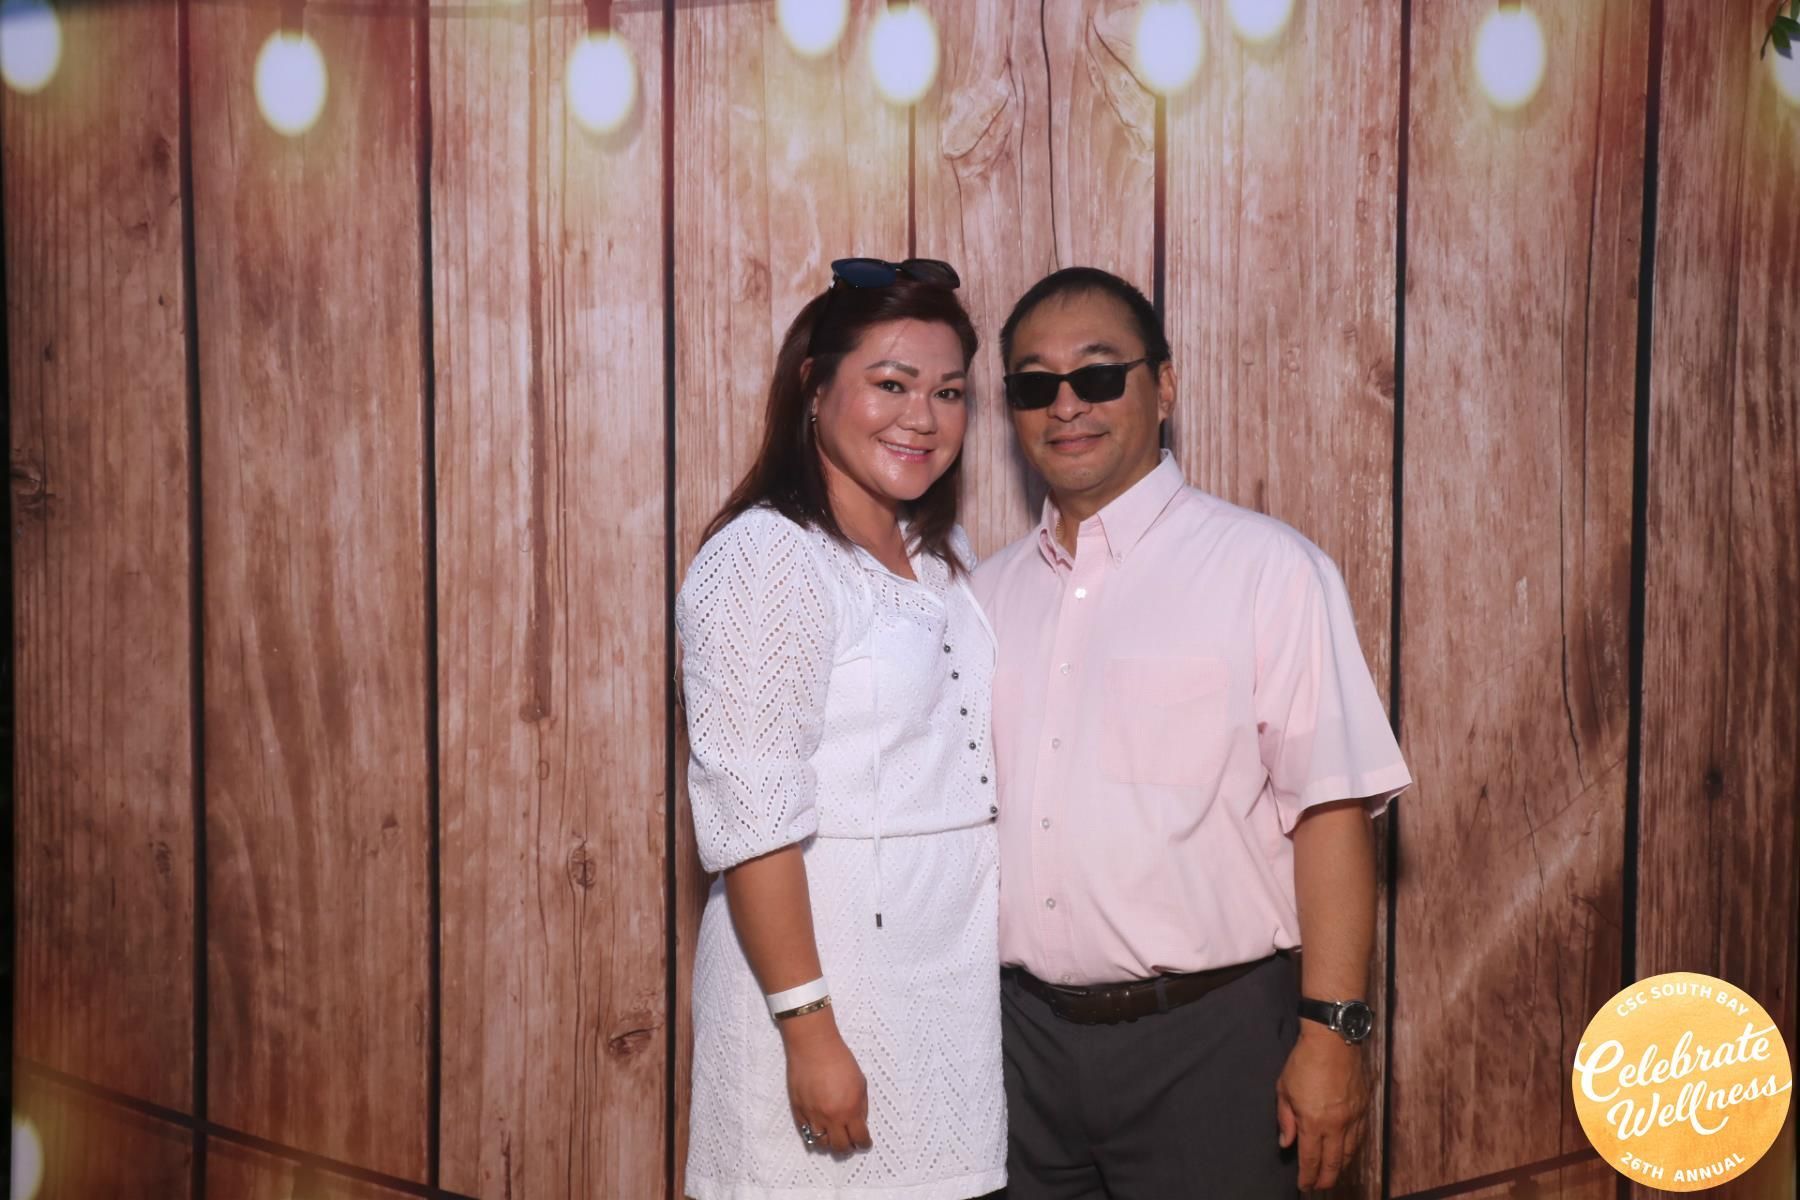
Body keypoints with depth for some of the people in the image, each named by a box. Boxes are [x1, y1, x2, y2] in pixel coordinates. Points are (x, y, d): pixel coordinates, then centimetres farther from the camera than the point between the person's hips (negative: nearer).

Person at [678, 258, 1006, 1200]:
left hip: (954, 976, 7)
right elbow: (752, 821, -18)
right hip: (824, 965, -7)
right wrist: (809, 1033, -21)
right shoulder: (766, 557, -14)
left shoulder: (945, 557, 10)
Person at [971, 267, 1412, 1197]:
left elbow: (1330, 808, -11)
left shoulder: (1265, 569, -8)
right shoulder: (988, 593, 8)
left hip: (1207, 1041, -4)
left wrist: (1331, 1029, -14)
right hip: (1022, 1031, 5)